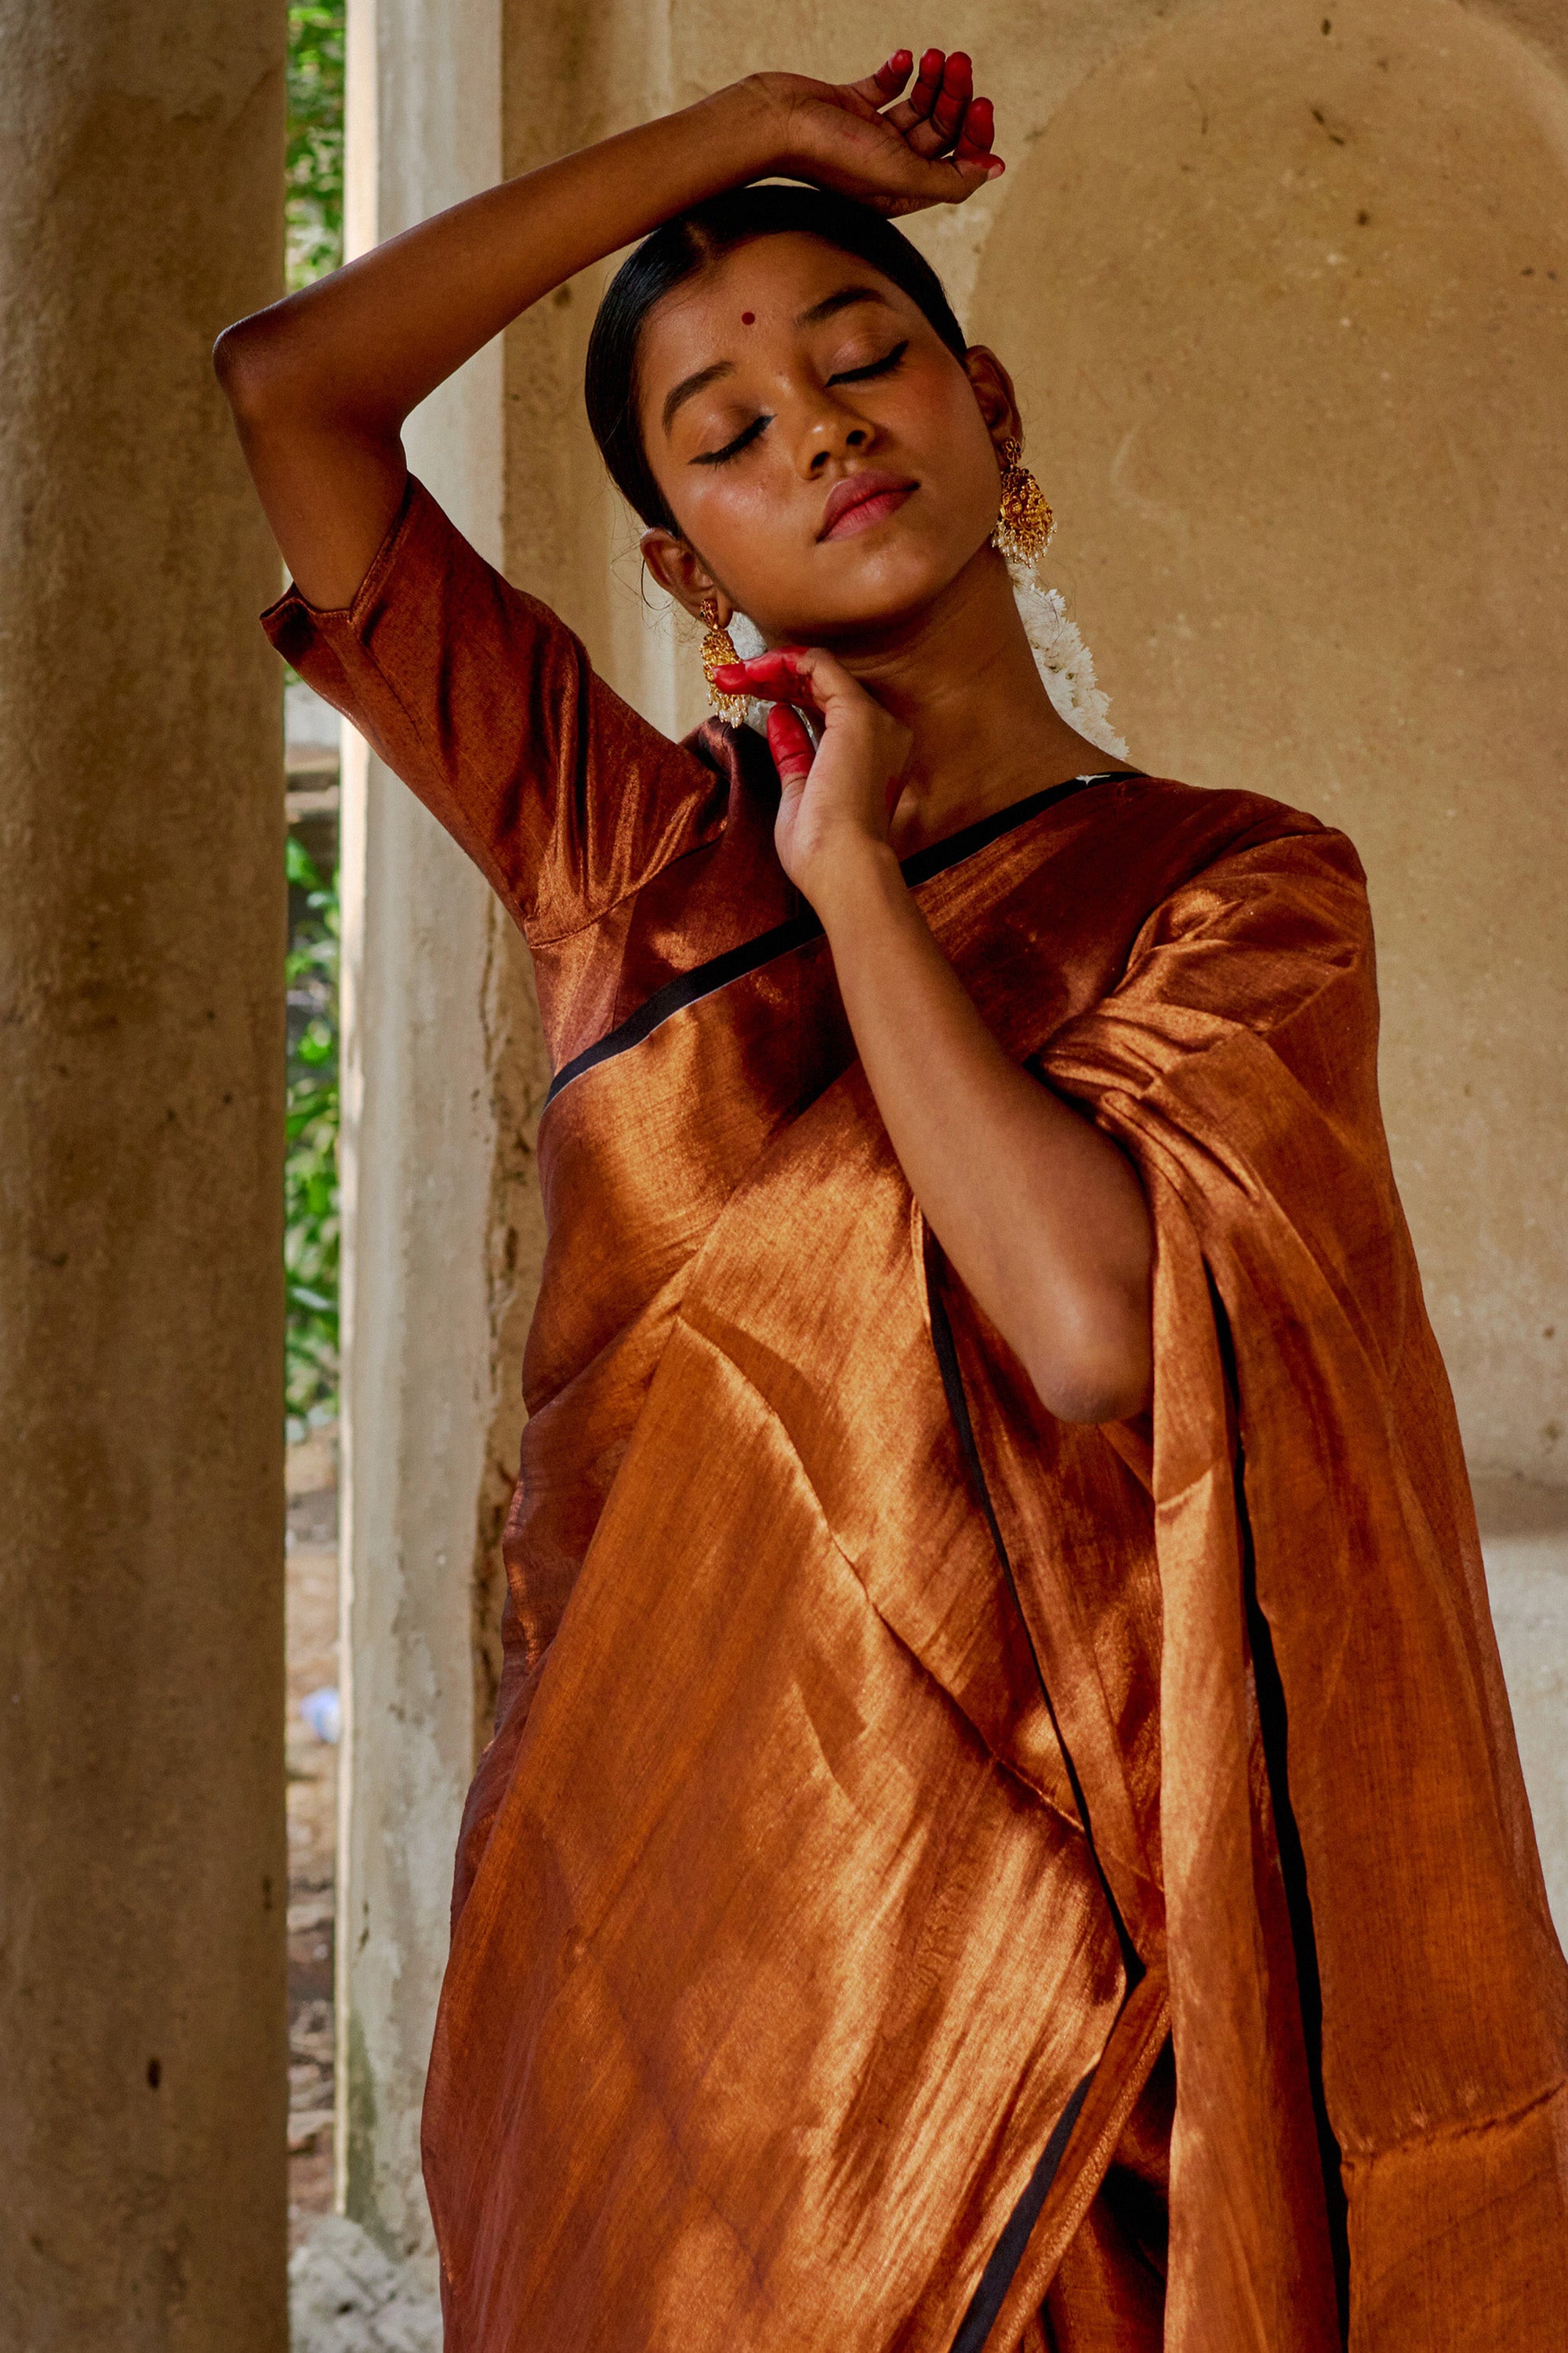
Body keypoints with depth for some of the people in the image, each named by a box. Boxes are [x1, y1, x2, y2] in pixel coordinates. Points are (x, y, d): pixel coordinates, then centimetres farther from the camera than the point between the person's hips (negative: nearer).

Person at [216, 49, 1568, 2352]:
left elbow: (1095, 1324, -21)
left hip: (999, 1913, -3)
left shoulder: (1236, 888, -2)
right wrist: (736, 129, 6)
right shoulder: (635, 848, 7)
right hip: (639, 1890, 3)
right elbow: (277, 387, 3)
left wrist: (855, 876, -9)